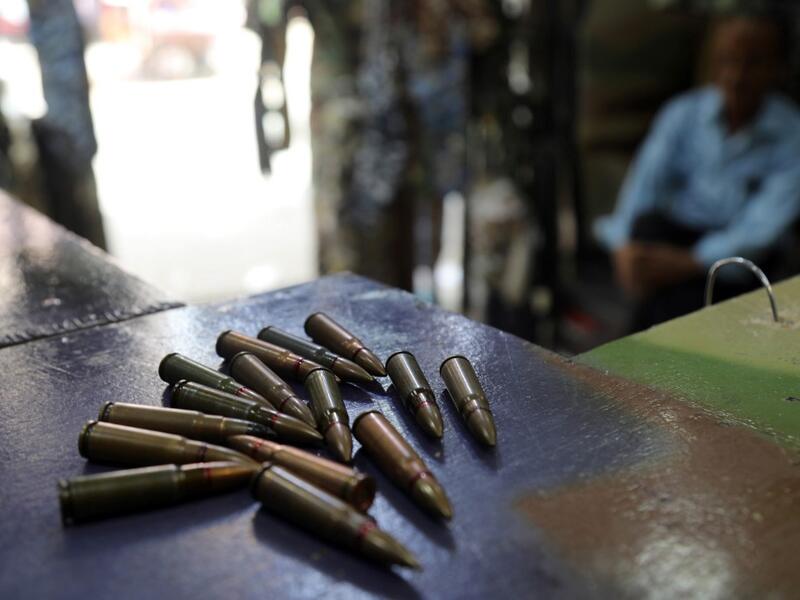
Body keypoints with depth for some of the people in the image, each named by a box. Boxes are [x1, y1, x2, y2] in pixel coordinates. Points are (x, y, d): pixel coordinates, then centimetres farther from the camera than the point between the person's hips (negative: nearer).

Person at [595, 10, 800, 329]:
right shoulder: (684, 112, 2)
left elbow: (765, 225, -16)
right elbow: (643, 186, -9)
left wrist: (690, 261, -30)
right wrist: (624, 247, -28)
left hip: (738, 249, -2)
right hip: (675, 228, 3)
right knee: (649, 222, -32)